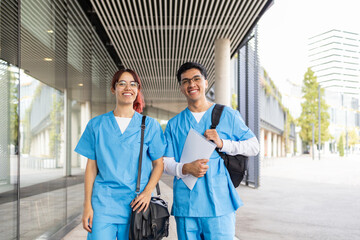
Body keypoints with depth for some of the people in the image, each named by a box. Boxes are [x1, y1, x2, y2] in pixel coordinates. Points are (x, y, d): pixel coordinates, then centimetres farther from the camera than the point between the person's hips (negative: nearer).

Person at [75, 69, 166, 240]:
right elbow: (91, 166, 6)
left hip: (136, 202, 0)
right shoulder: (96, 124, 7)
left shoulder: (150, 125, 5)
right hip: (103, 202, 0)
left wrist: (148, 192, -10)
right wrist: (87, 205, 1)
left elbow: (158, 164, 5)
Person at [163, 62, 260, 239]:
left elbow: (253, 146, 6)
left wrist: (222, 144, -9)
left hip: (219, 205, -2)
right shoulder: (174, 124, 12)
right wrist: (185, 168, -13)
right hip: (185, 206, 2)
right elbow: (165, 162, 8)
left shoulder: (227, 115, 7)